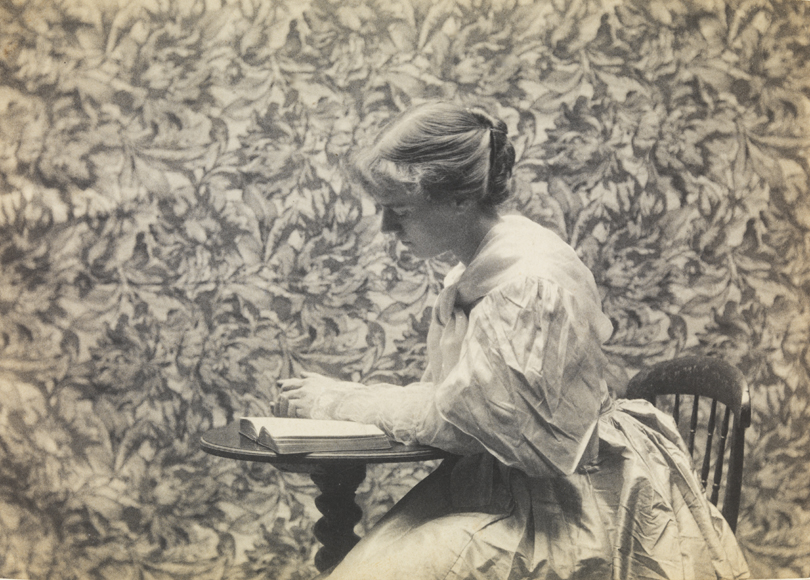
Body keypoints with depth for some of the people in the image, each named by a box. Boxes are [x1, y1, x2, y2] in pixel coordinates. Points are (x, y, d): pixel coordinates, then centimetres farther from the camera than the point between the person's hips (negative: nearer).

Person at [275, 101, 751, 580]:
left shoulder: (532, 281, -20)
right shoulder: (474, 275, 8)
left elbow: (455, 413, -20)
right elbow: (445, 394, 11)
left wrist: (340, 401, -10)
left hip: (559, 501, -8)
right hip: (494, 481, 8)